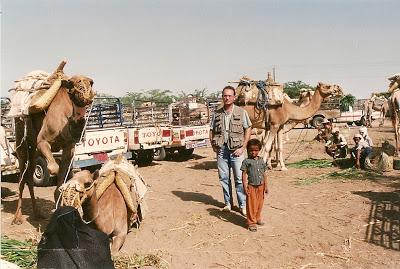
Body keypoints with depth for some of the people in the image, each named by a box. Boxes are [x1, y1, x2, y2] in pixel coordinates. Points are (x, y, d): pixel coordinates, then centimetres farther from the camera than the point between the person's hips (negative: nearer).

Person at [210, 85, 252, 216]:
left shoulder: (241, 112, -1)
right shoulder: (217, 113, 7)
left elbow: (248, 129, 1)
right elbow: (212, 130, 14)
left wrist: (243, 147, -6)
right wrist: (213, 146, 2)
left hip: (236, 150, -3)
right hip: (221, 150, 3)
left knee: (239, 178, -3)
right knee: (224, 178, 9)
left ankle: (243, 205, 8)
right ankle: (228, 203, 22)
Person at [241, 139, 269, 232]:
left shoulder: (261, 161, 6)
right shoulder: (246, 161, -7)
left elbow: (264, 174, 12)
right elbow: (244, 174, -7)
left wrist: (266, 186, 10)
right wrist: (245, 187, -12)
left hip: (261, 186, 5)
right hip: (251, 186, -4)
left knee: (259, 204, 15)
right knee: (251, 205, 1)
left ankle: (258, 218, 33)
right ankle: (251, 222, 9)